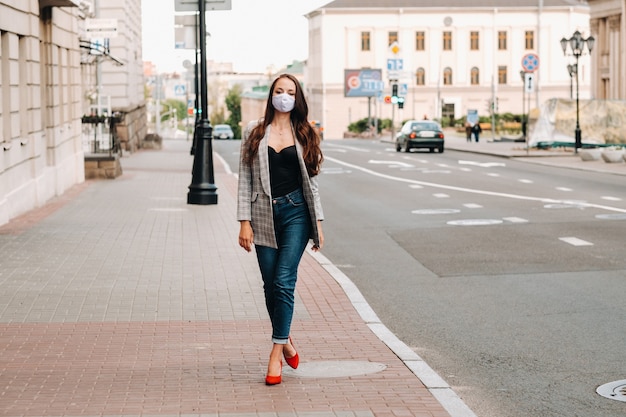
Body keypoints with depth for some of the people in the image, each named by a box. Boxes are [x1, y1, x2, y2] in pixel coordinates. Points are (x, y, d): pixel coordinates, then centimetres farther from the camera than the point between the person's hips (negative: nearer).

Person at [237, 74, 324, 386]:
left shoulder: (304, 135, 8)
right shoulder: (255, 132, 5)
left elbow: (311, 181, 10)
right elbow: (245, 179, 3)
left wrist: (318, 222, 6)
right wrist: (244, 222, -4)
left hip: (295, 212, -1)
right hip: (264, 215, 1)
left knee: (284, 282, -10)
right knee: (270, 286, 6)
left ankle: (276, 353, -7)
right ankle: (286, 342, 27)